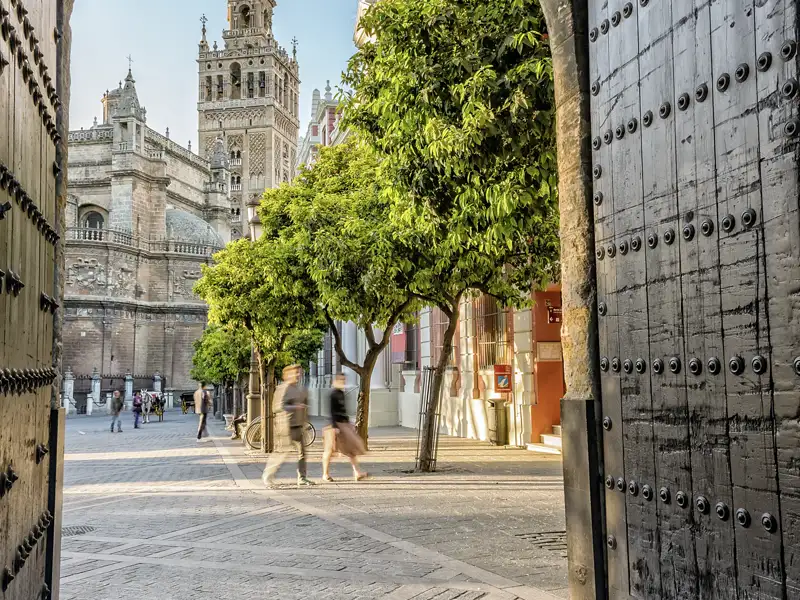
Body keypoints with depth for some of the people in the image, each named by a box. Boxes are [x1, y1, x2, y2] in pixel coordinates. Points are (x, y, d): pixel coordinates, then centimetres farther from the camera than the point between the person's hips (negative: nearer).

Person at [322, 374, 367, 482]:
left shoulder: (341, 393, 15)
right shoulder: (333, 394, -12)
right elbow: (331, 411, -17)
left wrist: (349, 423, 23)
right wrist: (334, 427, -23)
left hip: (344, 423, 9)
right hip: (336, 424, -9)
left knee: (352, 447, 2)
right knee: (330, 449, 0)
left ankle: (357, 473, 1)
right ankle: (325, 474, 10)